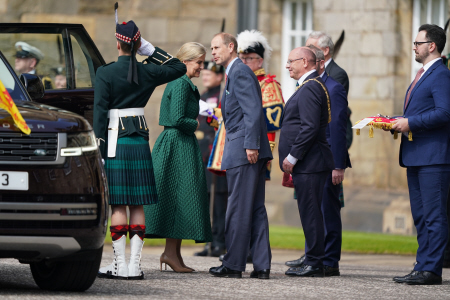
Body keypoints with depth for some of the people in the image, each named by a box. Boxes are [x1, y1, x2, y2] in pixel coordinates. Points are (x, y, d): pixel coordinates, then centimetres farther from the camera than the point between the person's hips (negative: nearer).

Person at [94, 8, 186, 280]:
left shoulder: (105, 73, -7)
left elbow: (100, 112, -10)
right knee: (137, 204, 6)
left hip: (115, 140, -3)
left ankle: (120, 265, -4)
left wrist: (99, 148, -8)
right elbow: (179, 67, 19)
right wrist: (150, 49, 12)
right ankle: (135, 265, 4)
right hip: (141, 140, 3)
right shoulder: (148, 72, 2)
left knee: (118, 204, -2)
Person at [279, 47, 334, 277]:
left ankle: (314, 264, -7)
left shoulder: (310, 87, -14)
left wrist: (292, 157, -17)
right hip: (308, 163, 11)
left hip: (309, 163, -11)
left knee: (310, 212, -8)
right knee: (310, 212, 11)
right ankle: (314, 262, 13)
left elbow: (310, 128, -22)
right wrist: (292, 158, 21)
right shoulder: (312, 86, 20)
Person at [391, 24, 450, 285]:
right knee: (420, 215, 12)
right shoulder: (422, 75, 21)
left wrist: (410, 123, -18)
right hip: (415, 156, 11)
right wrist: (399, 123, 9)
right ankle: (422, 267, 17)